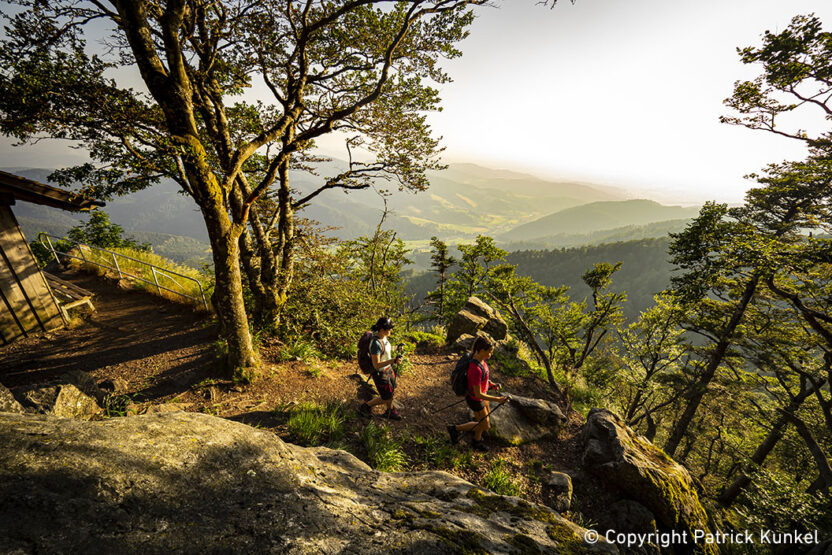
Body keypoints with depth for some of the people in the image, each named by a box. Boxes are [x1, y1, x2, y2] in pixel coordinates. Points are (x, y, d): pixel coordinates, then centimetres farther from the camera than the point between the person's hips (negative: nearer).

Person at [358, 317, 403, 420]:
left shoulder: (383, 336, -7)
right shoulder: (376, 343, -34)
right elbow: (376, 365, -32)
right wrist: (393, 361, -38)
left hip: (388, 369, 8)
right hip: (380, 374, -8)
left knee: (392, 390, 24)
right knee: (387, 398, 8)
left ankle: (390, 412, 48)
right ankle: (365, 406, 30)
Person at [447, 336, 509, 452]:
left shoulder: (480, 359, -12)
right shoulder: (476, 369, -40)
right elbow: (478, 394, -31)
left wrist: (489, 383, 3)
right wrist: (497, 399, -25)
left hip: (482, 394, 8)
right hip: (475, 400, -8)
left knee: (485, 419, 28)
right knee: (485, 426, 13)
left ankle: (477, 442, 55)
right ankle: (455, 429, 25)